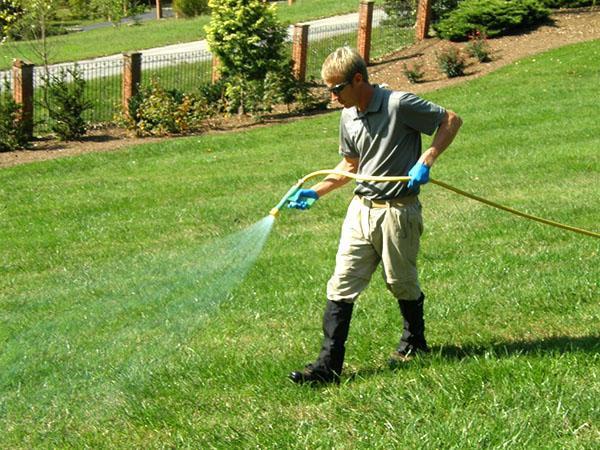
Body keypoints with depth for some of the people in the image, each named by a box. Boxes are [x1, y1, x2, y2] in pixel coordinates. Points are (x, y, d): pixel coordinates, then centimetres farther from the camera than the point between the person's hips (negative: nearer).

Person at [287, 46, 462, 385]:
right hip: (361, 209, 6)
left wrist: (425, 161, -18)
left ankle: (415, 341, 38)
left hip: (398, 210, -6)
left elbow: (452, 120, -8)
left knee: (402, 283, 11)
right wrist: (316, 192, 11)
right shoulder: (349, 118, 7)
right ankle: (329, 365, -1)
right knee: (341, 286, -1)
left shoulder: (400, 105, -15)